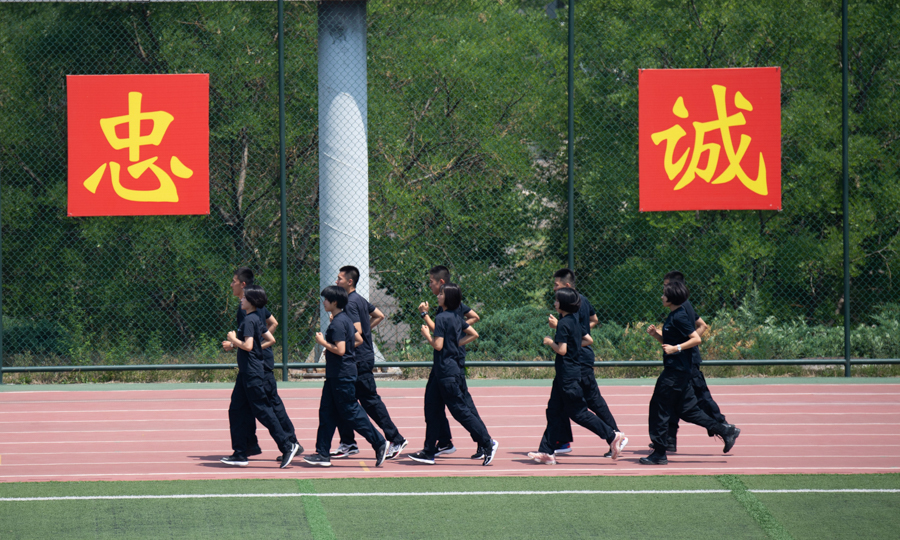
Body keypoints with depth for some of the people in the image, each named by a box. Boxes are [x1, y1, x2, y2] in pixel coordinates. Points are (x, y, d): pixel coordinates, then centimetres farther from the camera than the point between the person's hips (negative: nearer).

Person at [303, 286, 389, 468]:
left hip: (342, 376, -10)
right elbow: (359, 340, 21)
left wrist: (323, 342, -14)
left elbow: (340, 350, -25)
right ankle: (323, 454, 10)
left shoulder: (338, 323, -19)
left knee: (351, 412, -4)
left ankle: (379, 443, 2)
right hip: (335, 376, 10)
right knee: (327, 412, 9)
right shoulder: (345, 319, 11)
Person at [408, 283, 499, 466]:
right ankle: (429, 452, 13)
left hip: (446, 371, -10)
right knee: (432, 409, 11)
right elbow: (474, 334, 17)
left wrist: (426, 334, -5)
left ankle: (487, 443, -1)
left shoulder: (442, 318, -17)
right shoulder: (456, 317, 10)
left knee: (460, 410, -4)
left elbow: (438, 345, -21)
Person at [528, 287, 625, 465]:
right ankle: (547, 452, 9)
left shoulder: (563, 323, -17)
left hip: (568, 375, -10)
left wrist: (550, 342, -6)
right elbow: (589, 340, 17)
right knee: (554, 411, 9)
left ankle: (612, 436, -1)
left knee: (578, 412, -3)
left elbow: (562, 350, -22)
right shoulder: (574, 321, 10)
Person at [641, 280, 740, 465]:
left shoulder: (680, 317, -15)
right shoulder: (673, 316, 14)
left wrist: (676, 348, -25)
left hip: (676, 372, -10)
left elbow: (696, 339, -21)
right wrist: (656, 333, 8)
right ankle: (726, 431, 14)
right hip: (677, 370, 10)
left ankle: (659, 453, 0)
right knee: (687, 410, 13)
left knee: (659, 408, -4)